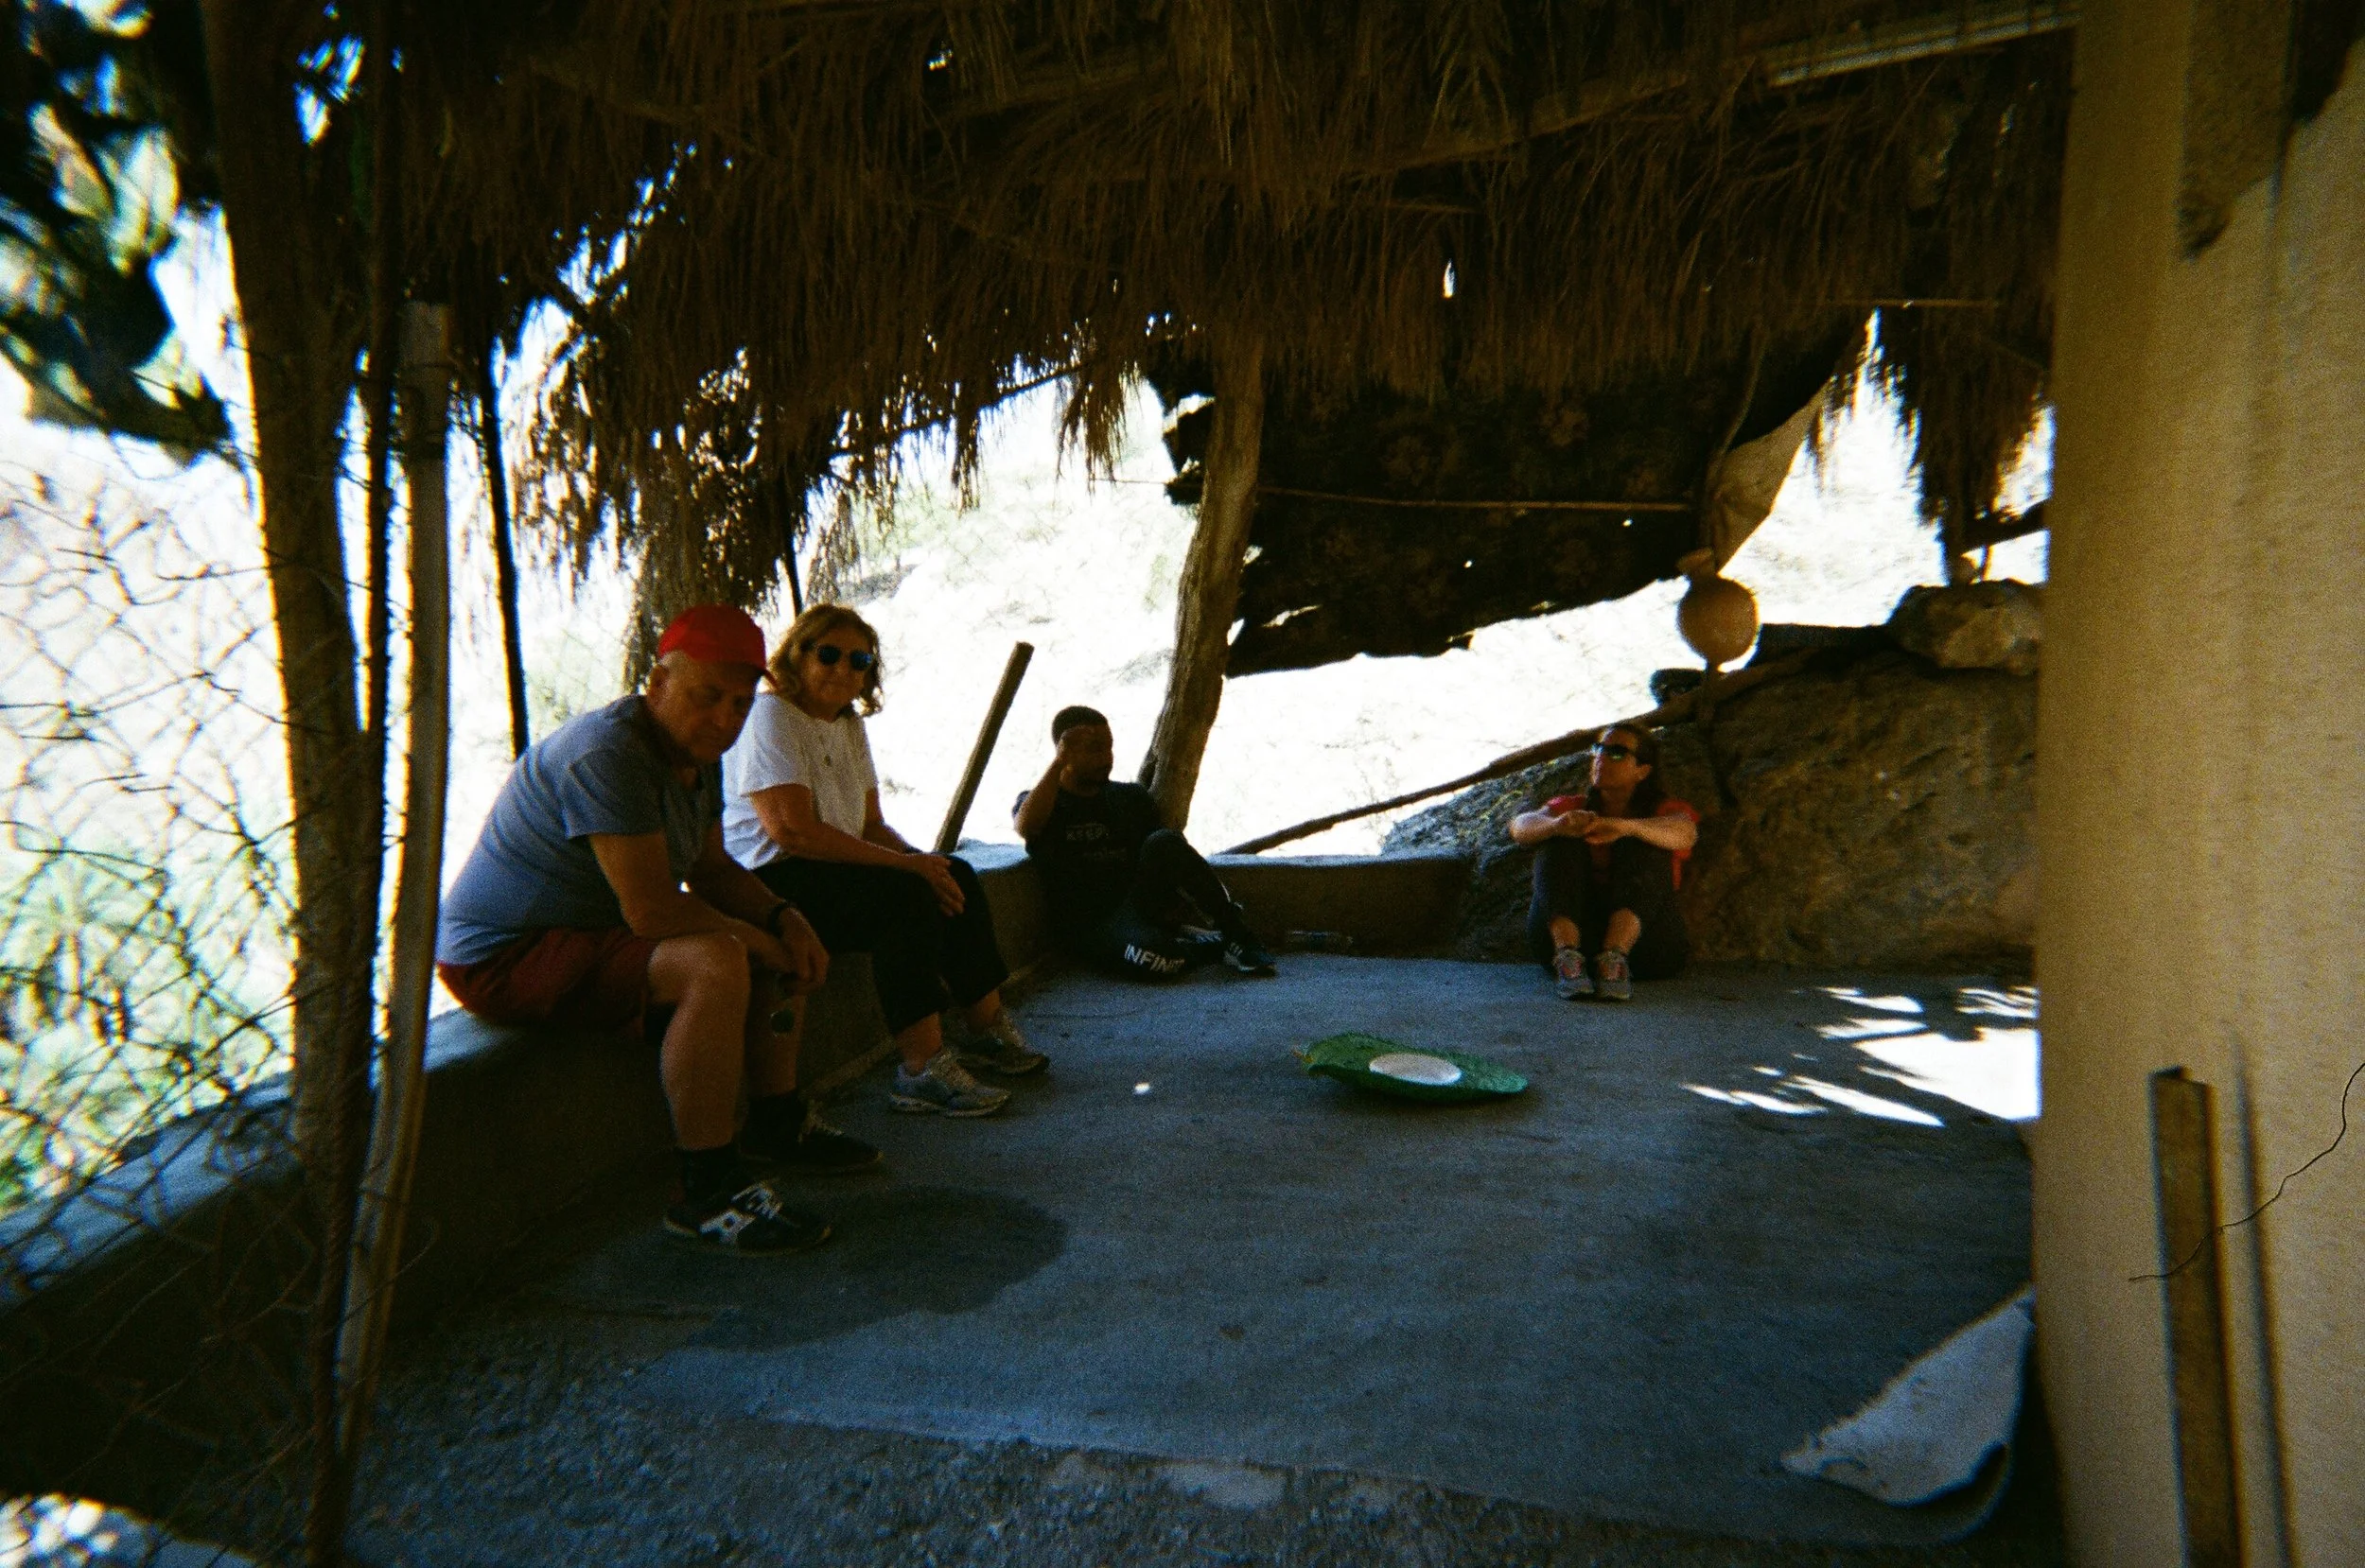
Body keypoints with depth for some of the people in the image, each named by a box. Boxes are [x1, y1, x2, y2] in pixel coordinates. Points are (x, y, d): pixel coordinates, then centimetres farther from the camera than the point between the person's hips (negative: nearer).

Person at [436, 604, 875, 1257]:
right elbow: (651, 910, -32)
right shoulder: (606, 755, -27)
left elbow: (712, 870, 14)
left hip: (592, 934, 11)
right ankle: (707, 1192, -24)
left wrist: (782, 918, -3)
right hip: (505, 957, -10)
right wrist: (754, 937, -16)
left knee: (782, 943, 12)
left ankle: (776, 1125, 21)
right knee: (716, 964, -33)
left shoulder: (696, 753, 5)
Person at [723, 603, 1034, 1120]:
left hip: (831, 868, 9)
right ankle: (922, 1070, -29)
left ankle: (989, 1030, 8)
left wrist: (920, 860, -9)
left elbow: (871, 824, 13)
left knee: (954, 877, 1)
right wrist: (905, 865, -23)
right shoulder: (770, 717, -13)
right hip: (768, 882, -9)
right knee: (904, 896, -28)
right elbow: (792, 830, -24)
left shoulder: (849, 724, 15)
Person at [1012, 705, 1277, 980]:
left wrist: (1185, 899, -7)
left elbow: (1174, 858, 14)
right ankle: (1217, 945, -11)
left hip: (1145, 904, 4)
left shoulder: (1131, 797, 19)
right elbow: (1026, 827, -19)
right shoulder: (1040, 802, 7)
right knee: (1150, 957, -39)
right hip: (1090, 925, -4)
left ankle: (1236, 932, -20)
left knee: (1163, 843, -28)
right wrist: (1059, 762, -21)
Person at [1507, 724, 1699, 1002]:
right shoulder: (1571, 807, 20)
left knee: (1643, 842, -19)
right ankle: (1567, 956, -37)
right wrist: (1557, 823, -27)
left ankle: (1614, 957, -40)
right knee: (1560, 839, -16)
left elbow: (1684, 833, -12)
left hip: (1641, 939, -1)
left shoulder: (1664, 809, 15)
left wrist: (1625, 826, -34)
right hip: (1566, 934, 1)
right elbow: (1520, 827, -3)